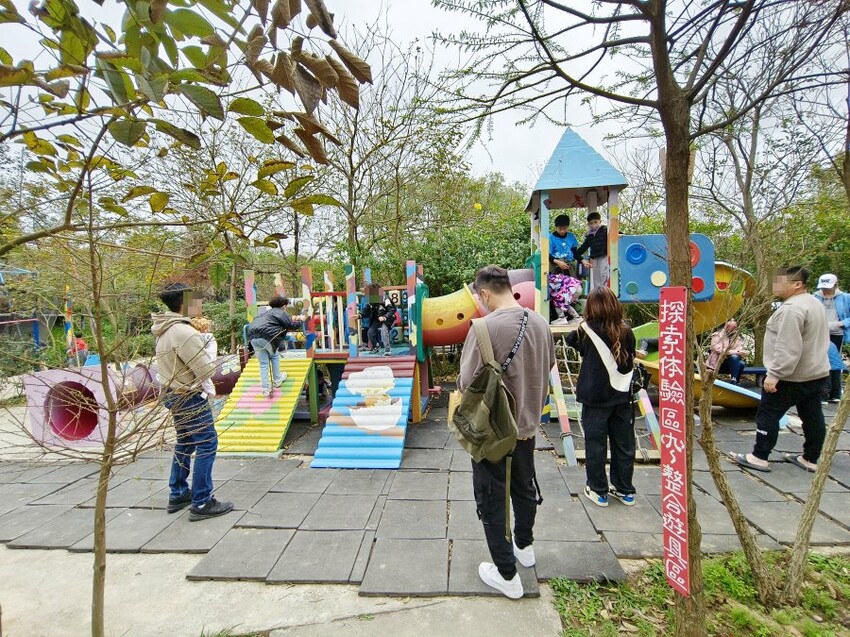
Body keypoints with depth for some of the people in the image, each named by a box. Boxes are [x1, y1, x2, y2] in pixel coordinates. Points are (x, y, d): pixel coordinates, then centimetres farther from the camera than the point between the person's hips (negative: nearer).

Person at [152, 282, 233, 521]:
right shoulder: (185, 333, -24)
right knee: (207, 444, -2)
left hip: (172, 393, 10)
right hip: (189, 397, -10)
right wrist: (209, 352, -2)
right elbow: (206, 370, -22)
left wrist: (198, 334, 0)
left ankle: (178, 494, 33)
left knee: (185, 443, 22)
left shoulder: (164, 330, 5)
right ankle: (201, 503, 4)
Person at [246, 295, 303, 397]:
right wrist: (301, 320, 22)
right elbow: (292, 326, 5)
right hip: (266, 336, -6)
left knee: (263, 363, 12)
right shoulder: (282, 313, 6)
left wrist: (293, 319, 42)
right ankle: (277, 380, 31)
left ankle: (266, 389, 10)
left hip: (253, 337, 7)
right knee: (274, 356, 22)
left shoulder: (268, 312, 30)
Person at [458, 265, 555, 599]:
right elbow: (549, 365, 9)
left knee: (492, 499, 11)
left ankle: (506, 574, 24)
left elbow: (467, 382, -22)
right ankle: (524, 546, 48)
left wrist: (462, 381, 1)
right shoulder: (540, 322, -5)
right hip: (527, 423, 7)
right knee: (524, 487, 26)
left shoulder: (486, 326, -25)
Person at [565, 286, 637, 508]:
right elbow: (630, 362, 6)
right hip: (621, 396, 4)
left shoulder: (588, 331, -12)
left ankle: (598, 491, 17)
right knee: (623, 443, 14)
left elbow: (570, 340, 7)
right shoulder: (626, 331, -3)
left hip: (595, 397, -4)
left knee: (595, 444, 8)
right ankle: (625, 490, 28)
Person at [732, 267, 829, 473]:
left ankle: (759, 457, 6)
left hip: (792, 377, -10)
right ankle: (811, 459, 24)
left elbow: (788, 348, -27)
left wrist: (774, 374, -24)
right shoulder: (814, 303, 13)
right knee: (812, 416, 14)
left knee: (768, 414, -1)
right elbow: (816, 340, 21)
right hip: (816, 372, 10)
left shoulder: (792, 309, -22)